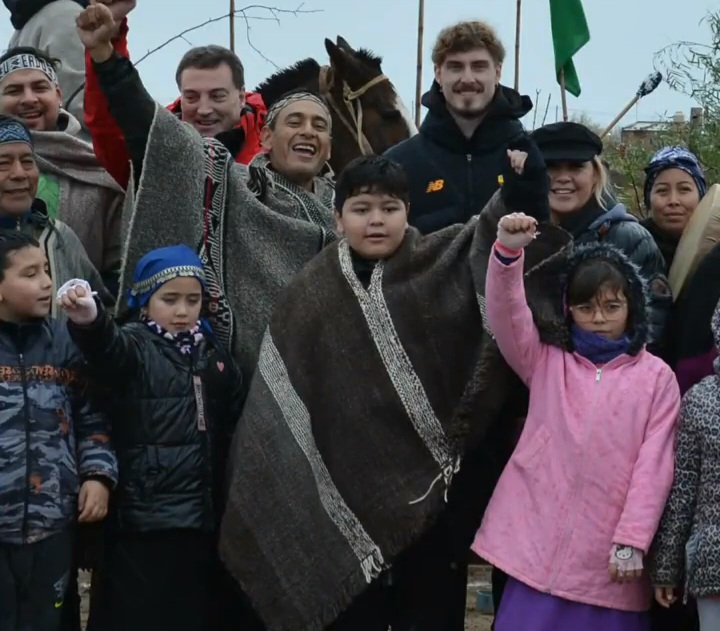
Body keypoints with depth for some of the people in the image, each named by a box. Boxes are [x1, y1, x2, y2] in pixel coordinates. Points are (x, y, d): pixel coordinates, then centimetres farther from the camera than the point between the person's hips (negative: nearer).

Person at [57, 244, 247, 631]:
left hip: (202, 512, 5)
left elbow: (233, 428, 18)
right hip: (144, 512, -5)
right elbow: (107, 347, -28)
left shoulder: (213, 353, 13)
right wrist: (89, 321, -51)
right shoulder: (133, 345, -4)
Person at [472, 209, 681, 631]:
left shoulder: (657, 377, 4)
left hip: (609, 554, -1)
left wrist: (632, 541, -9)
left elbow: (655, 463, -1)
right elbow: (505, 315, -5)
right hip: (540, 546, 1)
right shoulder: (545, 363, 10)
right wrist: (508, 251, -21)